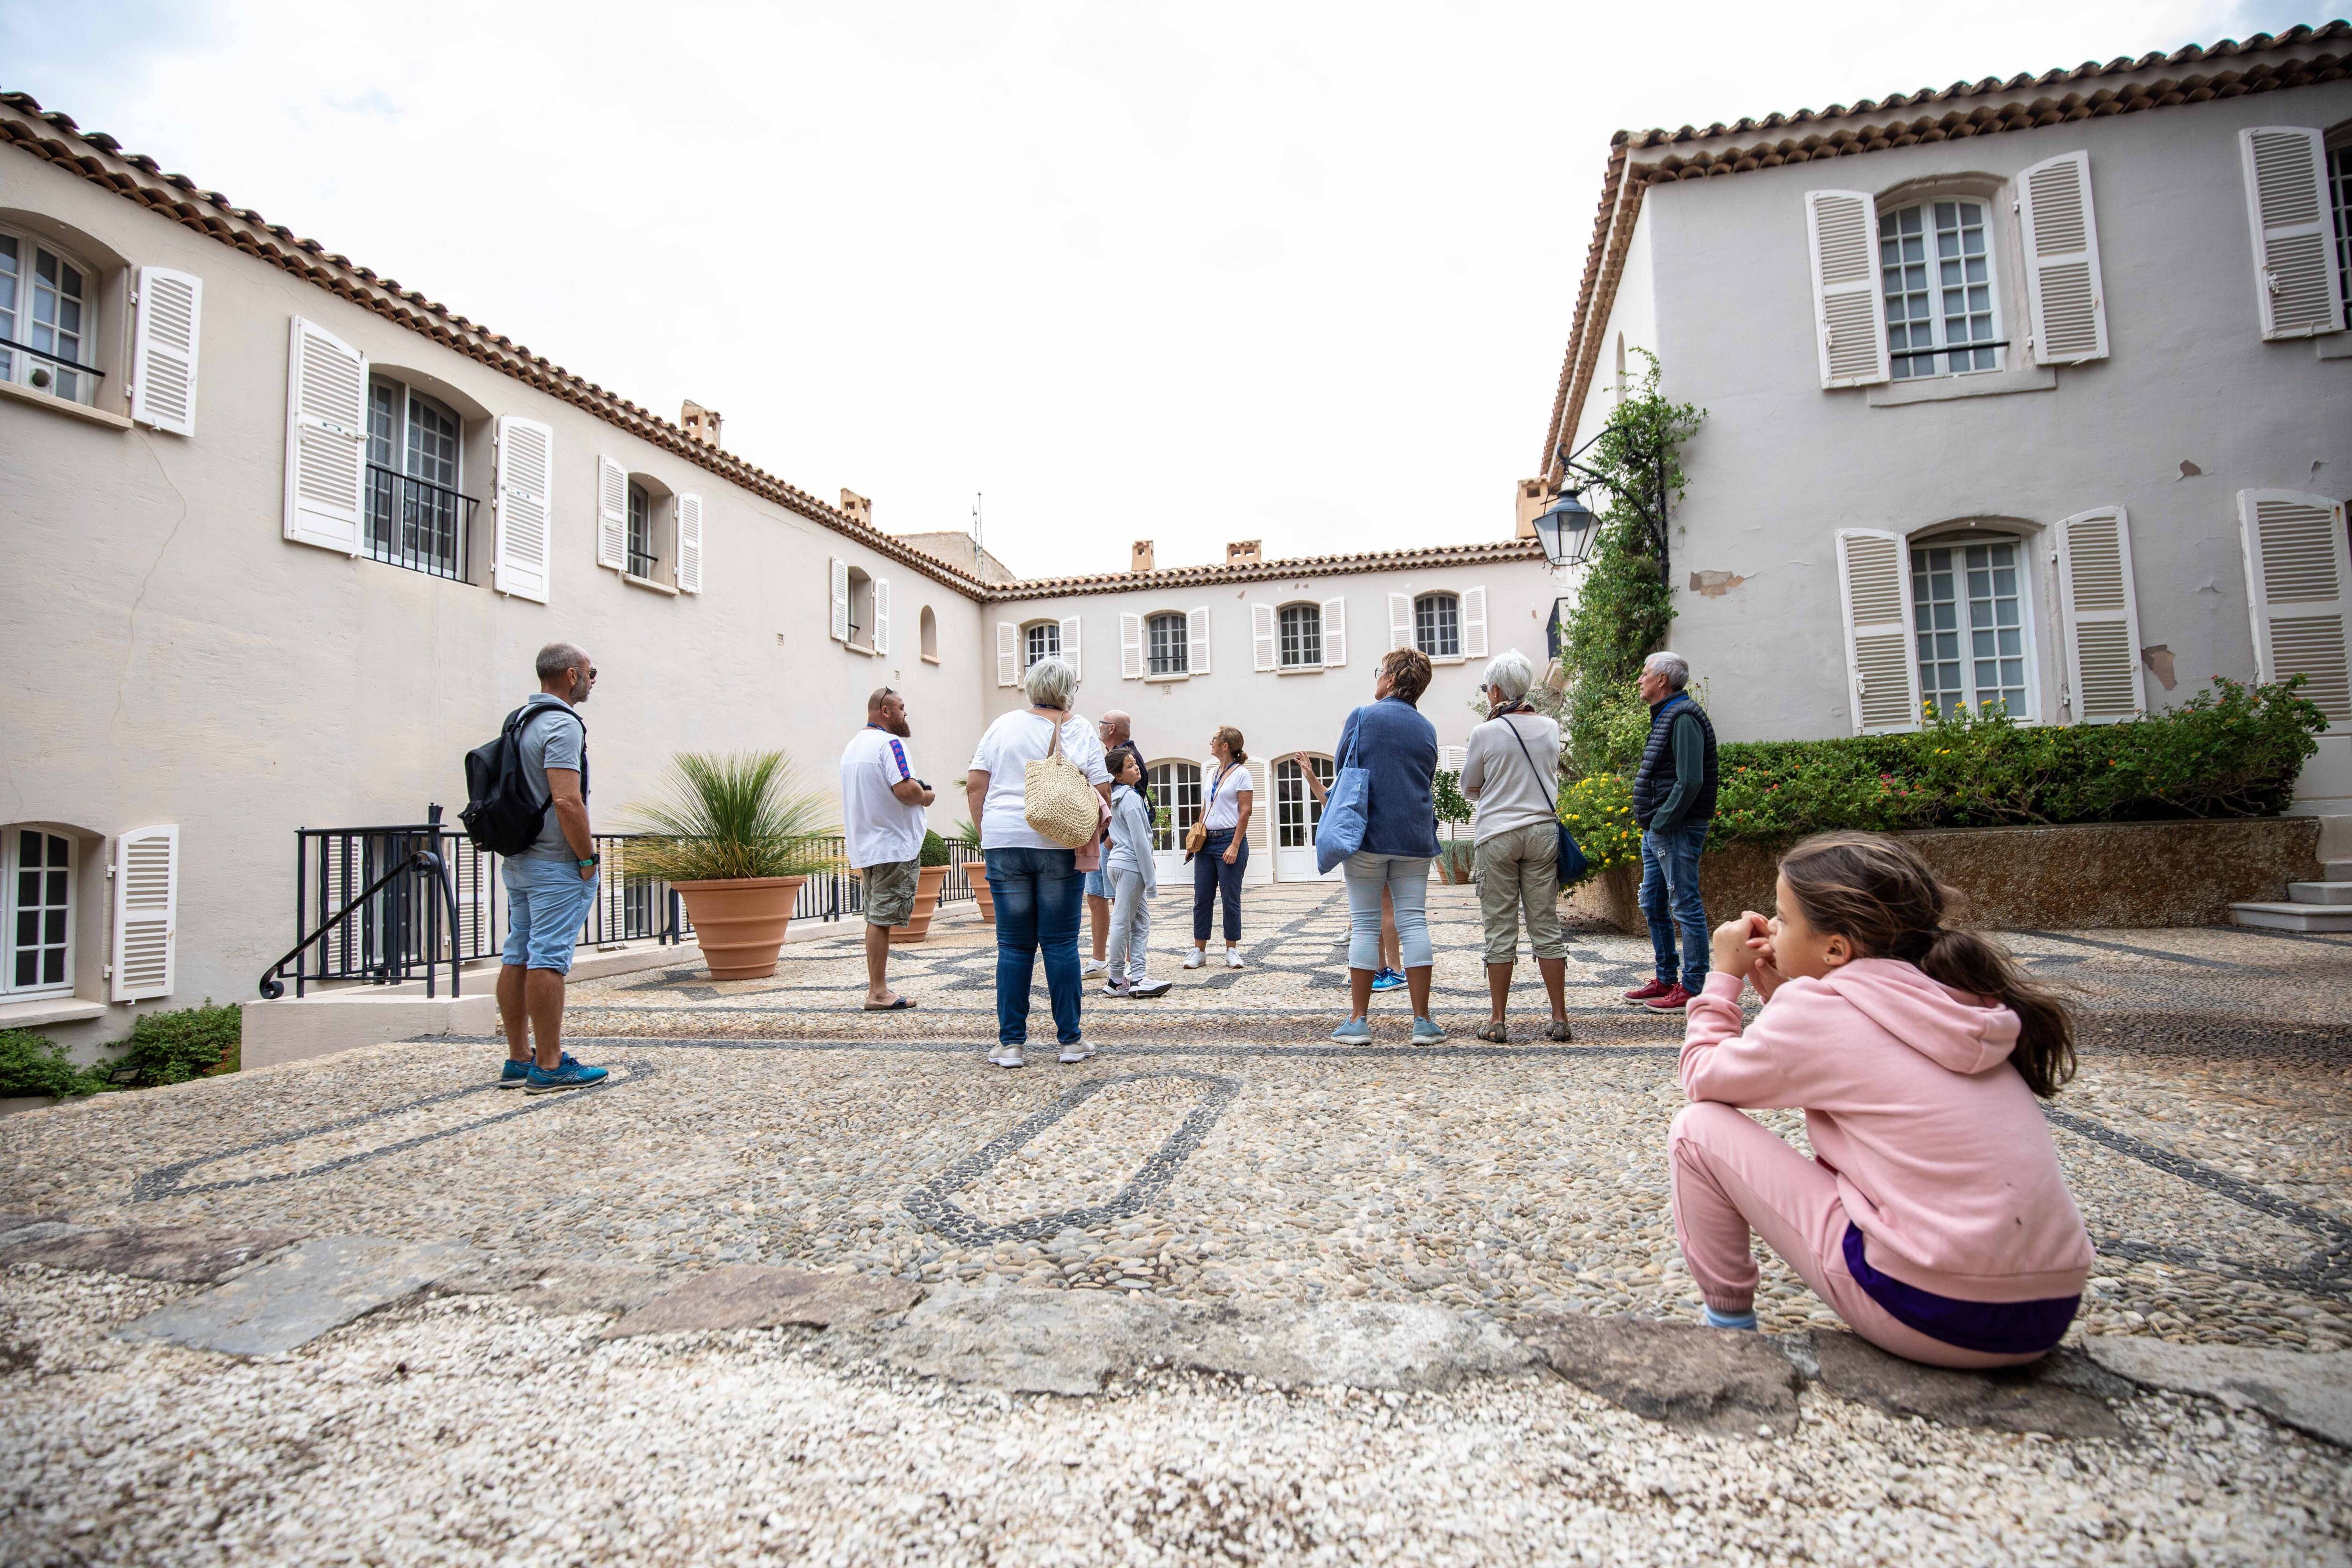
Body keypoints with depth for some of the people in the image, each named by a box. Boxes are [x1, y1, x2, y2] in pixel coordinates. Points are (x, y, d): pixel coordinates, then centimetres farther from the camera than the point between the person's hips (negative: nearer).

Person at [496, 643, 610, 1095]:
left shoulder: (519, 722, 16)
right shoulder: (562, 725, -15)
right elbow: (567, 801, -24)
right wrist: (588, 857, -15)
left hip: (517, 859, 10)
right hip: (556, 865, -10)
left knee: (518, 957, 10)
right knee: (548, 959, -7)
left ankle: (519, 1060, 17)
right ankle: (549, 1067, -3)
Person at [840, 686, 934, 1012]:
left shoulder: (853, 745, 18)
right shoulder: (890, 743, -12)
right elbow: (906, 790, -24)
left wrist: (916, 792, 18)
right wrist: (926, 796, -3)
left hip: (865, 847, 9)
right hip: (892, 846, -9)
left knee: (875, 919, 13)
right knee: (882, 919, -7)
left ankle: (877, 989, 17)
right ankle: (878, 993, -3)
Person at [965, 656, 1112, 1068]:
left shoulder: (1004, 726, 8)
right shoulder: (1080, 730, 3)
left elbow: (974, 785, 5)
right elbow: (1102, 792, 0)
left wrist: (987, 832, 13)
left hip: (1004, 844, 1)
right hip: (1059, 846, -1)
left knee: (1014, 946, 6)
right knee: (1061, 944, 5)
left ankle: (1010, 1043, 10)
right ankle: (1070, 1040, 11)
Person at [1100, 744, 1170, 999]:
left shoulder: (1116, 797, 14)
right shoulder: (1131, 798, -13)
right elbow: (1140, 841, -17)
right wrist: (1151, 880, -14)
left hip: (1117, 861, 9)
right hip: (1130, 865, -9)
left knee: (1141, 921, 10)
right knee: (1122, 922, -2)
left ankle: (1137, 977, 9)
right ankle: (1117, 981, 5)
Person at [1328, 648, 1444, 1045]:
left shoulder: (1362, 716, -4)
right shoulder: (1427, 728, 9)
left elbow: (1341, 760, 8)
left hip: (1368, 833, -3)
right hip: (1415, 837, 3)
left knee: (1364, 924, 3)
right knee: (1414, 923, 4)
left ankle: (1358, 1020, 6)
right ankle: (1423, 1021, 5)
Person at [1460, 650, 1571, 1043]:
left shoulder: (1486, 733, -8)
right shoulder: (1550, 728, 3)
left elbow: (1469, 787, 4)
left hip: (1498, 836, -3)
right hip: (1542, 832, 3)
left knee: (1500, 930, 2)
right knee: (1546, 926, 8)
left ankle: (1496, 1021, 8)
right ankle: (1559, 1018, 11)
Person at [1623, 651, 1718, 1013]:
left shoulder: (1683, 717, -14)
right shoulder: (1666, 716, 19)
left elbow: (1690, 782, -23)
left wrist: (1661, 823, -18)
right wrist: (1650, 825, 15)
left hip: (1675, 830, -11)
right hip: (1656, 831, 11)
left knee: (1686, 907, -4)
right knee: (1653, 906, 15)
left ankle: (1692, 988, 3)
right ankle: (1666, 980, 25)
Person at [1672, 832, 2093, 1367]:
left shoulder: (1819, 1012, -13)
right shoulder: (1944, 999, 8)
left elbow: (1702, 1078, 1)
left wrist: (1725, 975, 8)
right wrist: (1782, 995, 15)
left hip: (1939, 1312, -8)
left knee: (1699, 1128, -1)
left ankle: (1729, 1326, 12)